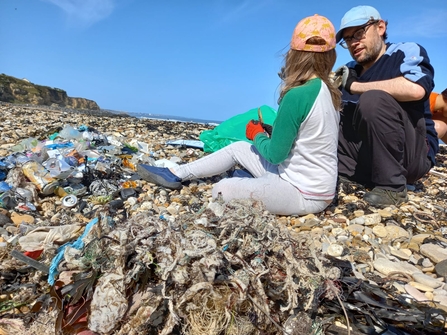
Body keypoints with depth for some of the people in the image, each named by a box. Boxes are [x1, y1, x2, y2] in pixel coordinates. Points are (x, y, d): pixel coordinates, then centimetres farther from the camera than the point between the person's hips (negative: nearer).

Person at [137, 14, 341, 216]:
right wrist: (274, 131, 5)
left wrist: (258, 136, -1)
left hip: (305, 194, -8)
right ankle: (175, 175, 23)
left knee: (222, 190, -6)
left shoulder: (296, 96, -26)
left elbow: (275, 154, -19)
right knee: (238, 149, 13)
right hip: (314, 183, 8)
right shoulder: (329, 92, 2)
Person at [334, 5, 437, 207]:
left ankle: (392, 186, -18)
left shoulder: (407, 52, -2)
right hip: (365, 155, 6)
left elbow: (415, 89, -26)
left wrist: (354, 85, -17)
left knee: (373, 99, -28)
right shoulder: (350, 70, 13)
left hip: (412, 152, -5)